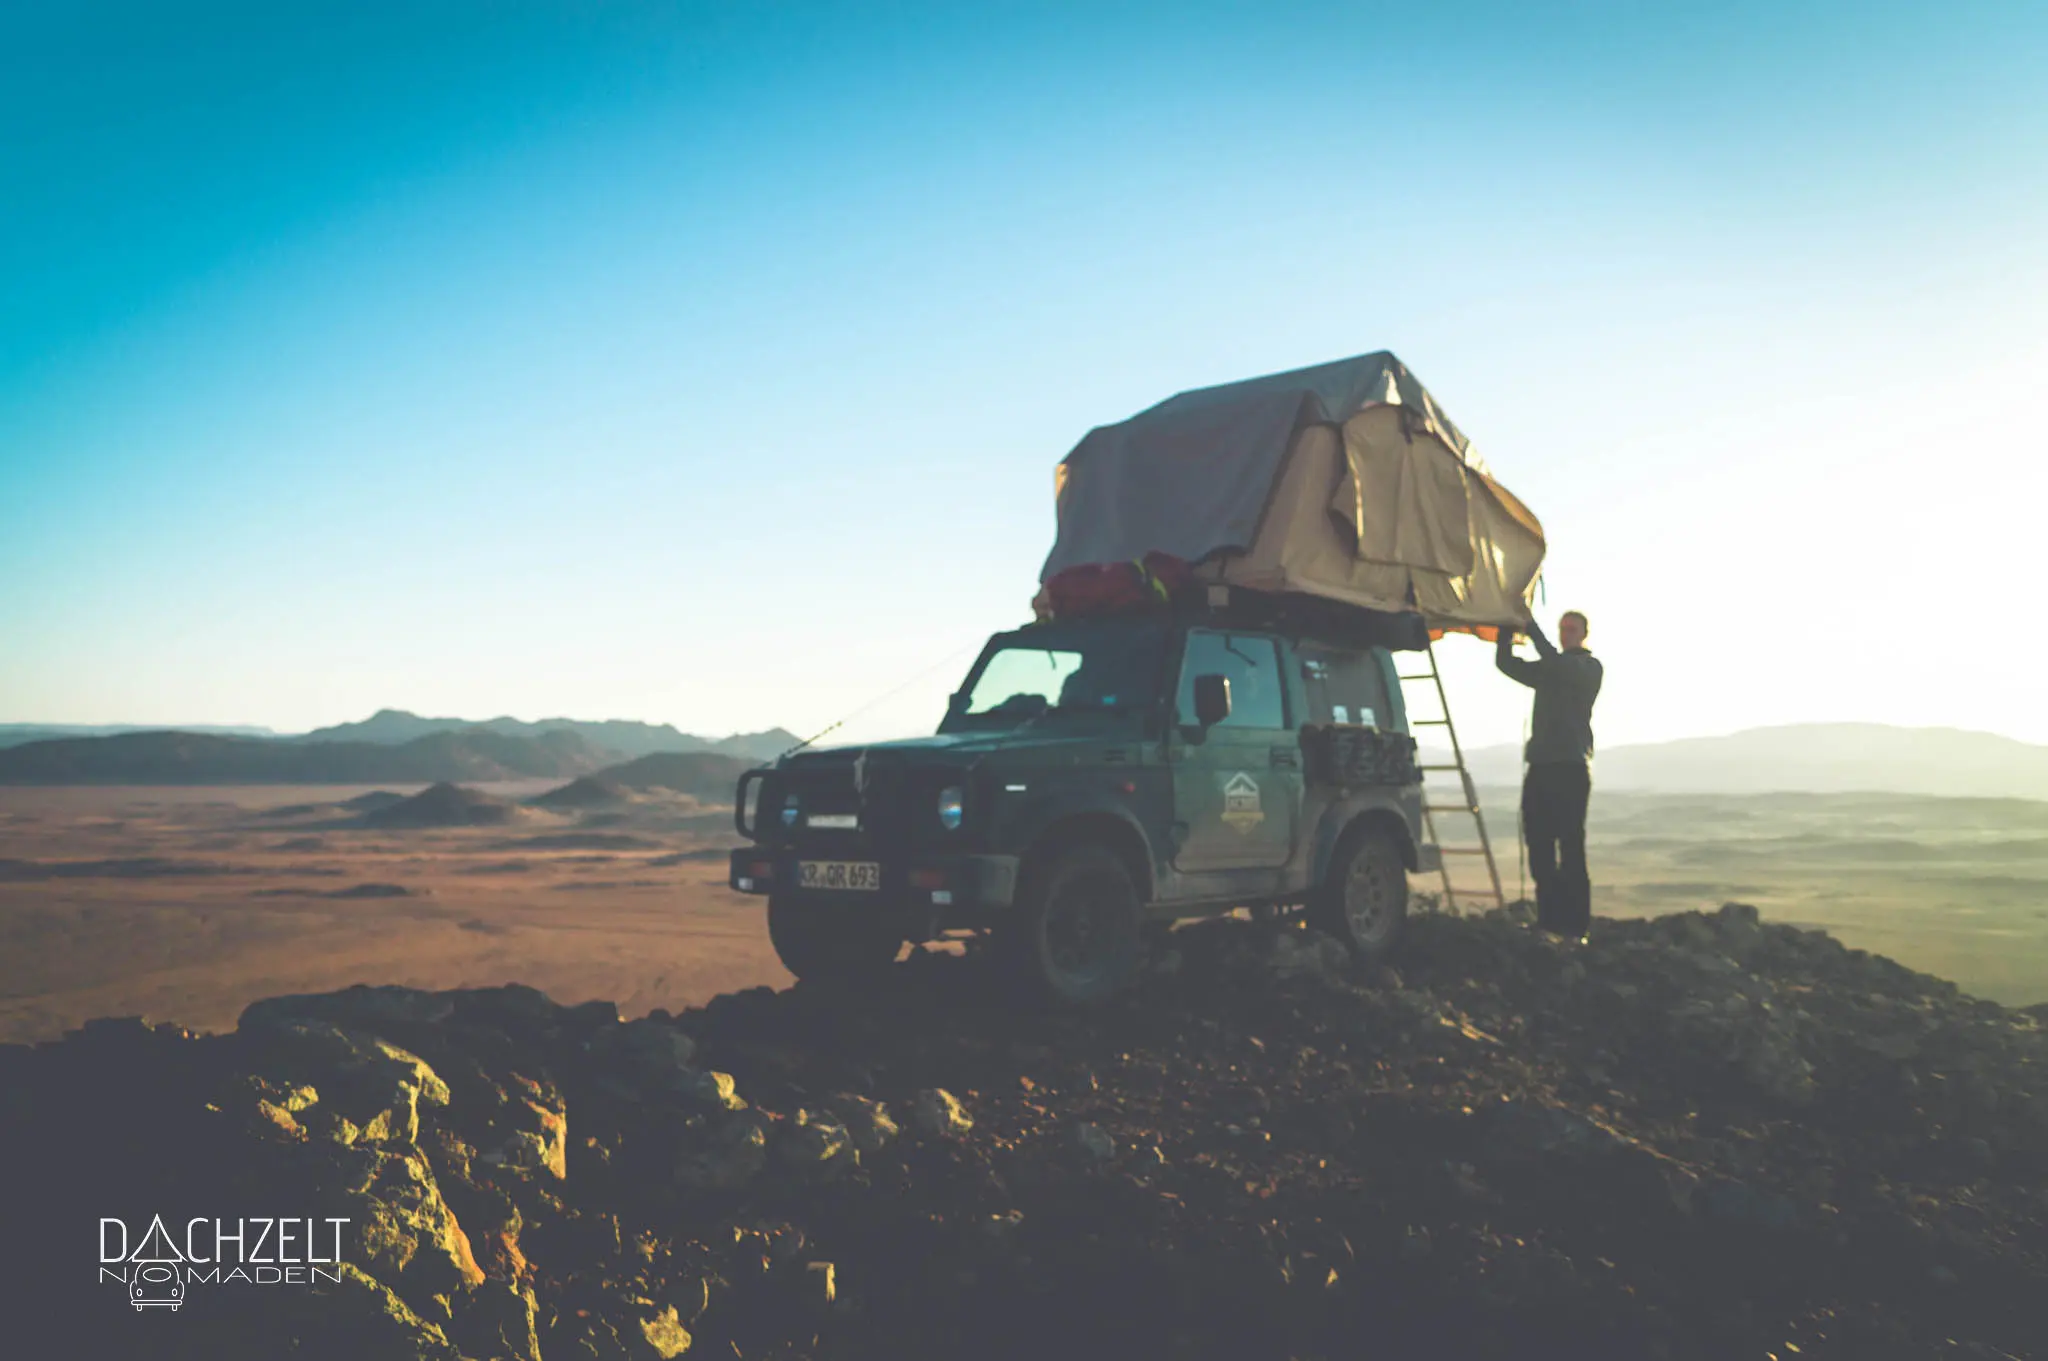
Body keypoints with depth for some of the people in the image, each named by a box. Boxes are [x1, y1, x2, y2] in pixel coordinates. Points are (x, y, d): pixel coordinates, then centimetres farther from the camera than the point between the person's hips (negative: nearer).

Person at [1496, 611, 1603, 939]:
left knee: (1570, 849, -9)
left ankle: (1574, 925, -9)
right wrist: (1508, 627, 1)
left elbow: (1557, 664, -17)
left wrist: (1530, 625, -16)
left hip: (1571, 768, -6)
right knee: (1539, 849, 3)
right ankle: (1548, 920, 8)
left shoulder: (1589, 668, 2)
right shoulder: (1547, 669, 22)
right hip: (1540, 766, 6)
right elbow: (1506, 662, 14)